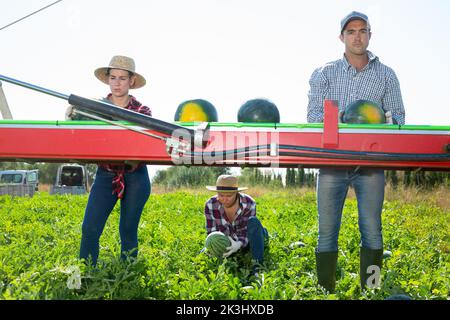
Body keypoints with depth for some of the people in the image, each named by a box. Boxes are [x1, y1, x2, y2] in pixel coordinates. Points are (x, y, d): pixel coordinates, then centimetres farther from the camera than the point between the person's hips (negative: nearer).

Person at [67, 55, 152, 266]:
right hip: (105, 175, 1)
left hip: (135, 178, -1)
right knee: (90, 229, -8)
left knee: (128, 231, 5)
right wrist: (73, 119, -18)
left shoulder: (142, 112, 0)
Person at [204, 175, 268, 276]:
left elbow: (246, 232, -27)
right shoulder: (210, 205, -21)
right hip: (229, 241, 3)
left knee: (253, 222, -36)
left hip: (249, 238, -3)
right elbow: (211, 232, -16)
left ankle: (257, 266, -36)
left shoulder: (249, 203, -28)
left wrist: (239, 244, -49)